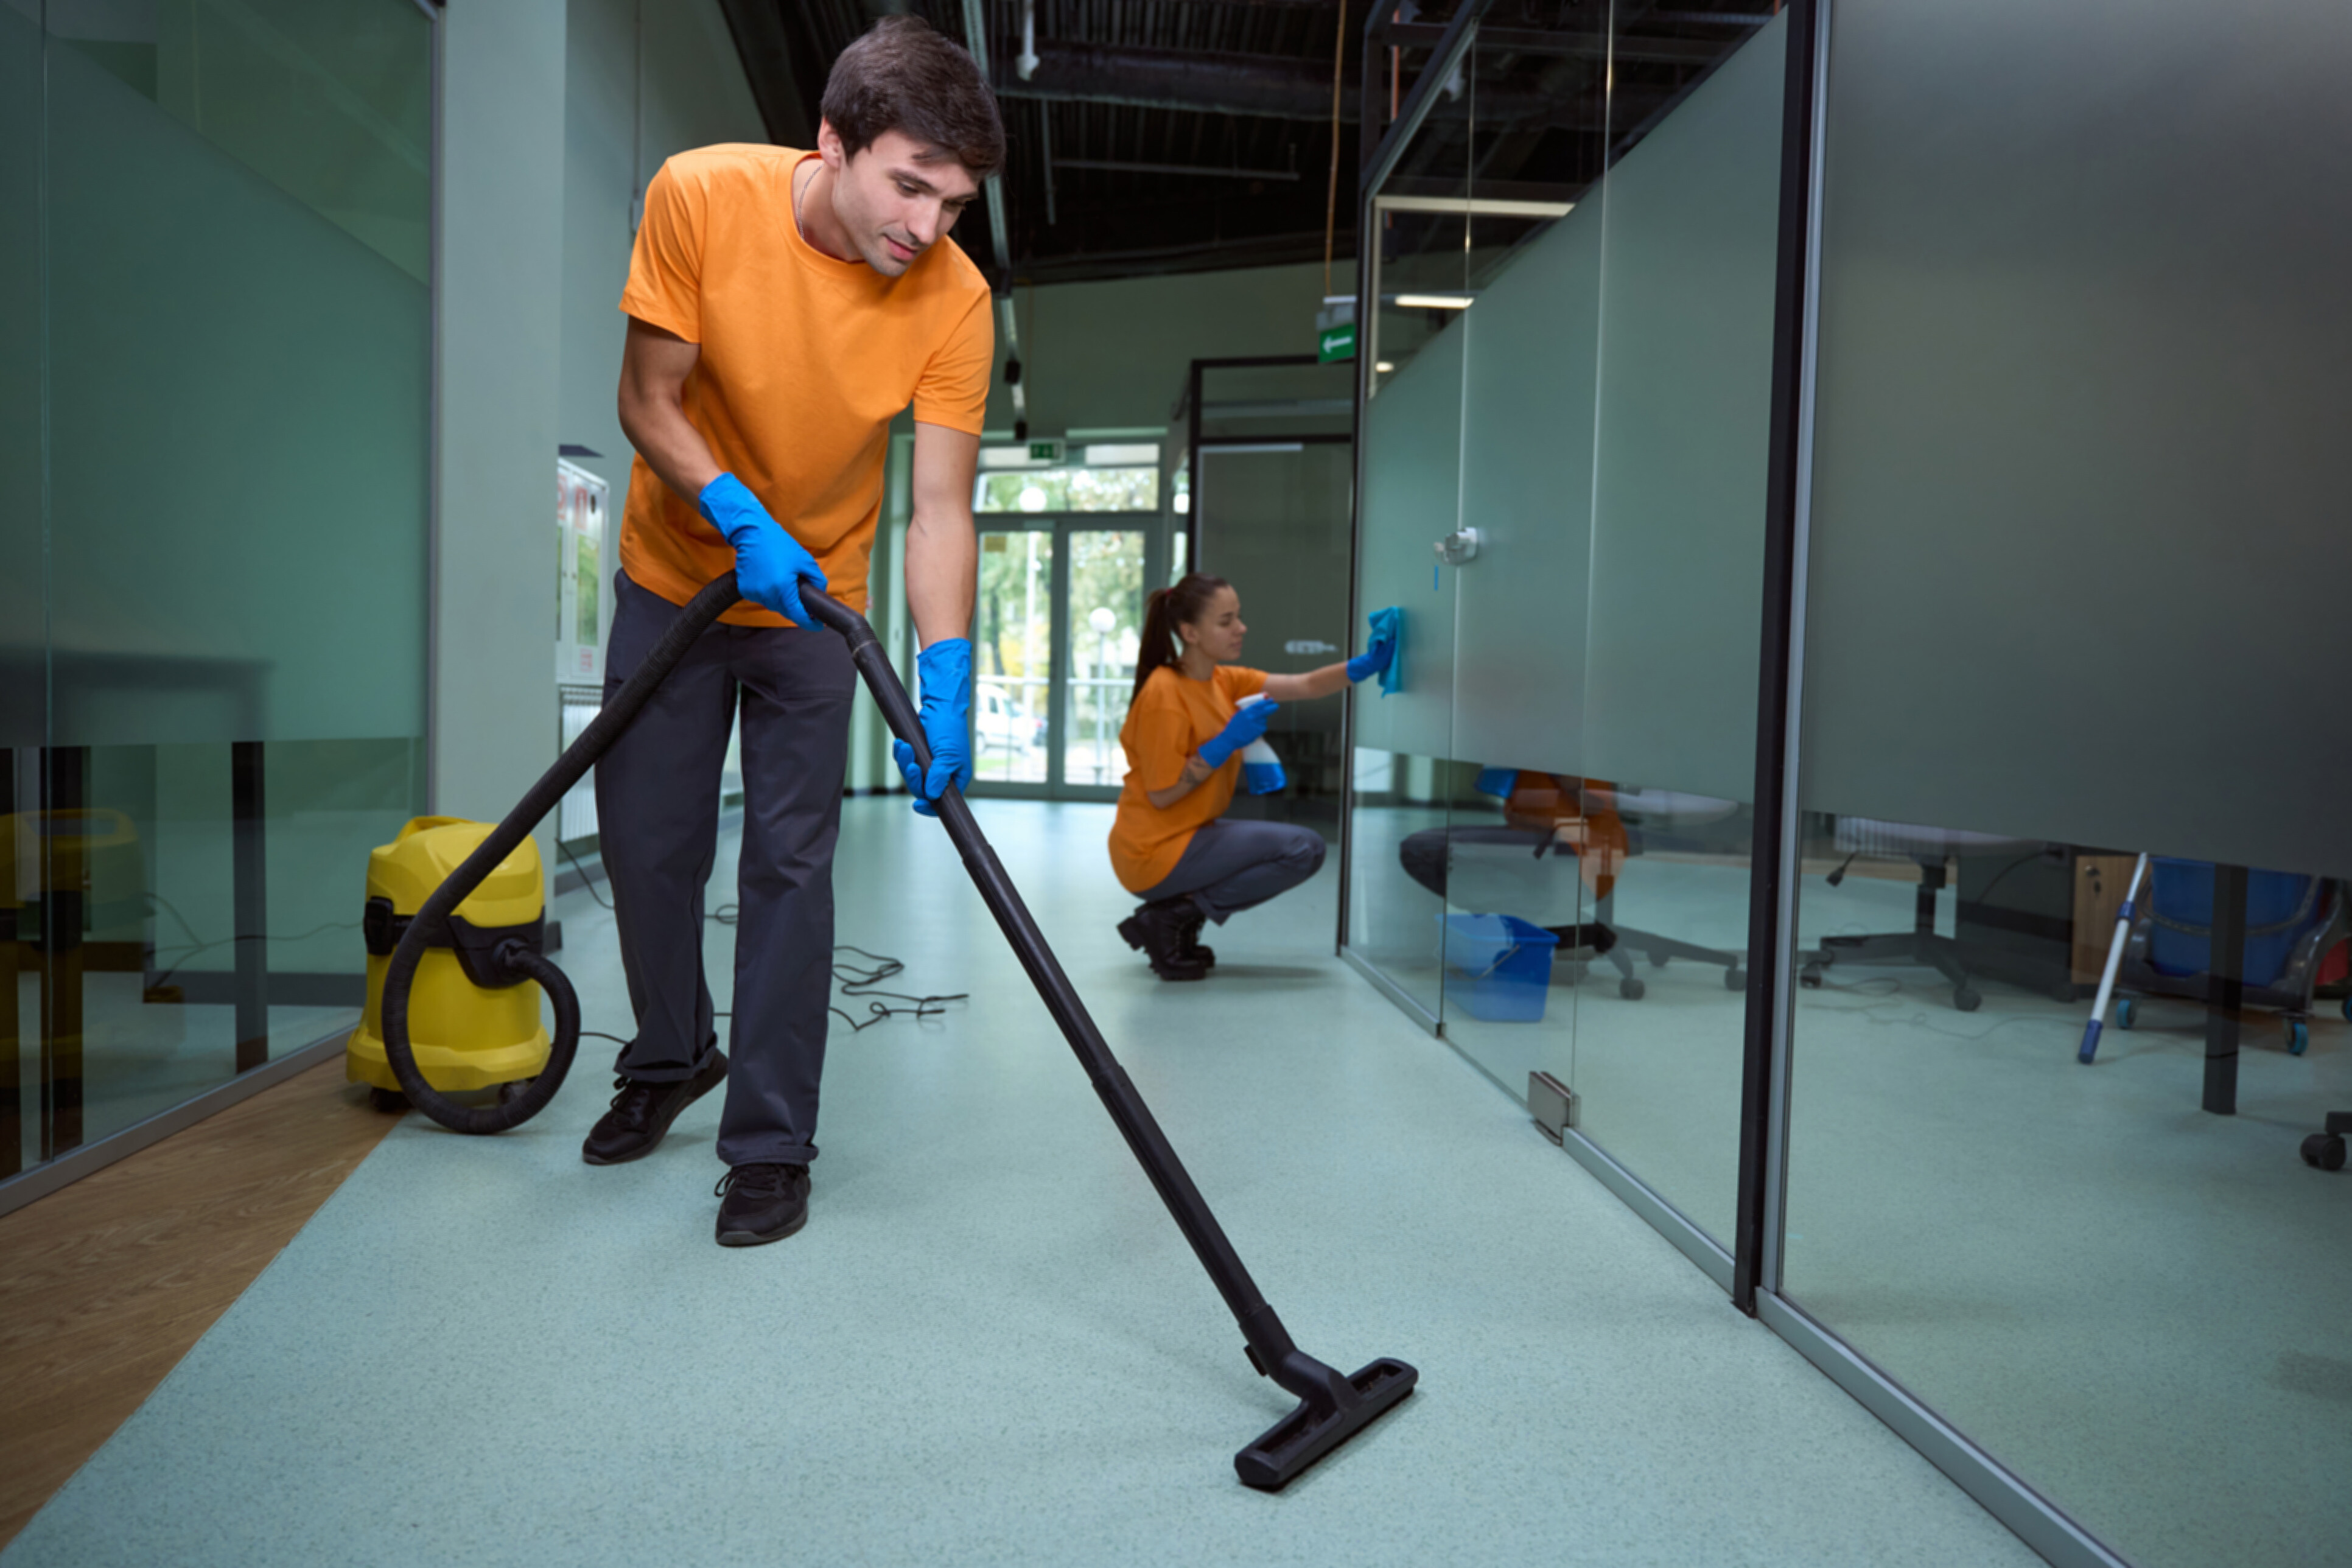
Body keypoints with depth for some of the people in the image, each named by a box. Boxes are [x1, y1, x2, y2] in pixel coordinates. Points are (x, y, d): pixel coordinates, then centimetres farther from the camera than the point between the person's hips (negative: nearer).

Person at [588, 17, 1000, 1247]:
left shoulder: (954, 300, -21)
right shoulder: (699, 197, -21)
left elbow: (941, 508, -23)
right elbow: (648, 404, -14)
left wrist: (944, 678, -36)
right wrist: (741, 517, -30)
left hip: (812, 604, -1)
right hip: (671, 580, 1)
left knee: (789, 869, -3)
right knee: (647, 844, 10)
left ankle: (769, 1147, 9)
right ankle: (670, 1059, 36)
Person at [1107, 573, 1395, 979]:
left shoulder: (1224, 682, 7)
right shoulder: (1165, 695, -19)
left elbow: (1305, 686, -2)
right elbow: (1161, 794, -19)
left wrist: (1364, 666, -18)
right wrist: (1227, 743, -23)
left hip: (1184, 837, 9)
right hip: (1153, 854, -9)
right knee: (1305, 849, -10)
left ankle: (1173, 919, 8)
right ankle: (1173, 918, -8)